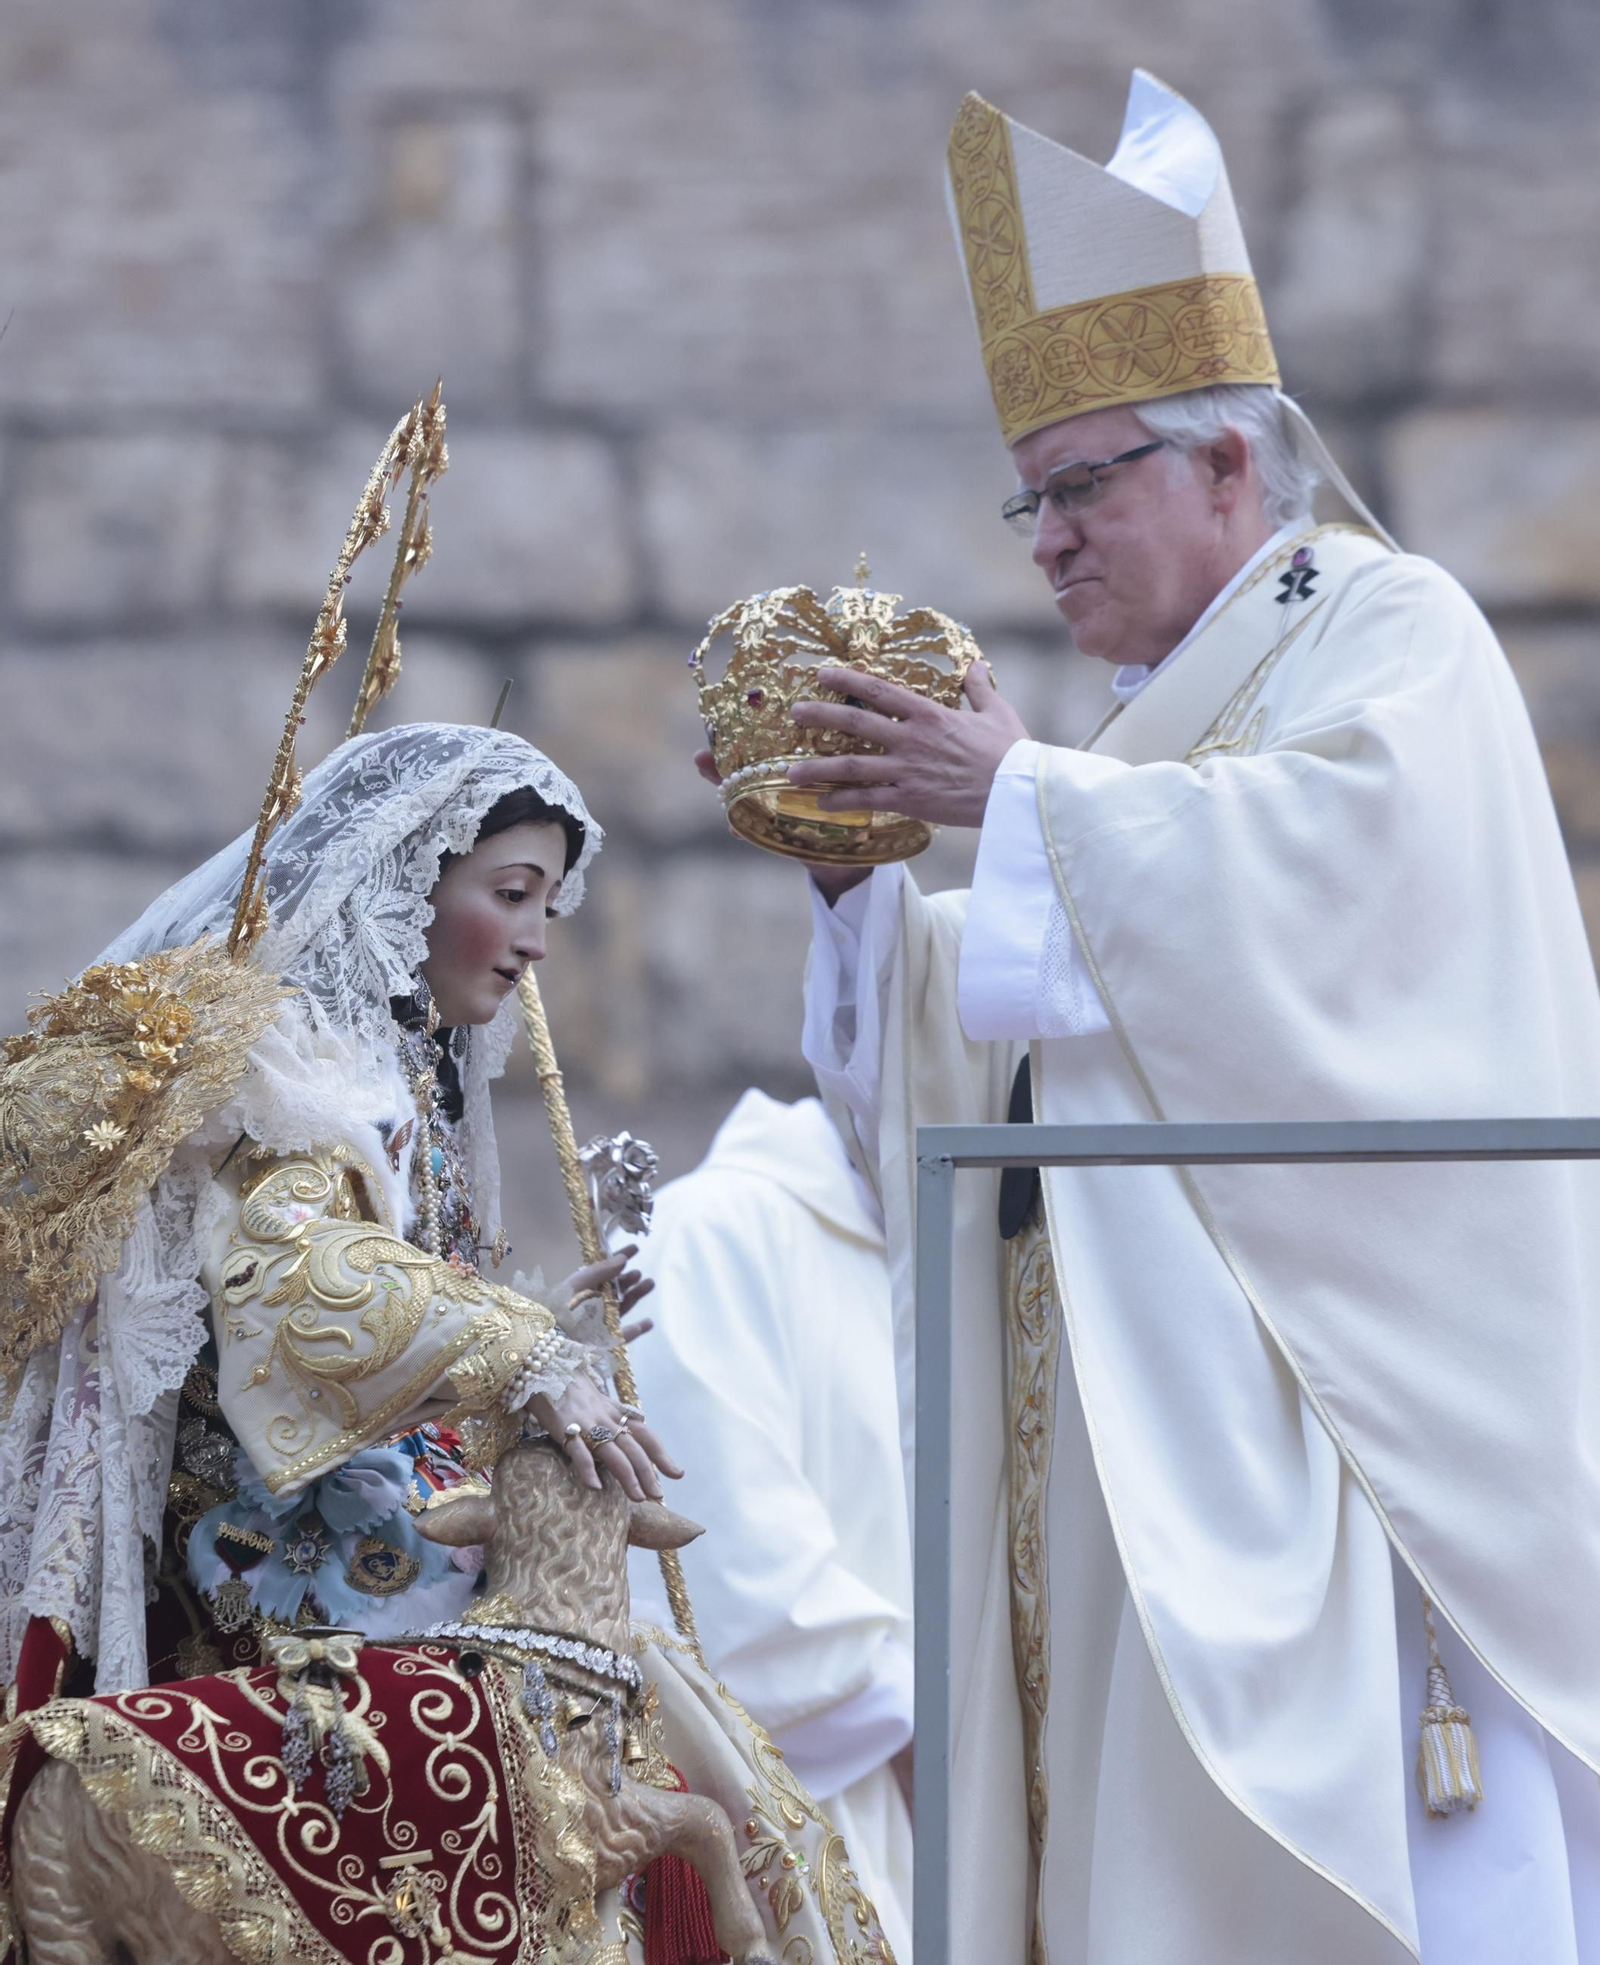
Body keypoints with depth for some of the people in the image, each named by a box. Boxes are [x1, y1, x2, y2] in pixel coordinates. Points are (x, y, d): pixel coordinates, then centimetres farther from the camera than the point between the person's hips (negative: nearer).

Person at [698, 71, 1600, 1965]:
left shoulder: (1387, 630, 3)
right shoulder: (1141, 758, 25)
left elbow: (1326, 853, -19)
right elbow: (984, 1053, 22)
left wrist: (1021, 796, -12)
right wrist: (861, 874, 7)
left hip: (1313, 1372, -8)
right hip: (1113, 1396, 8)